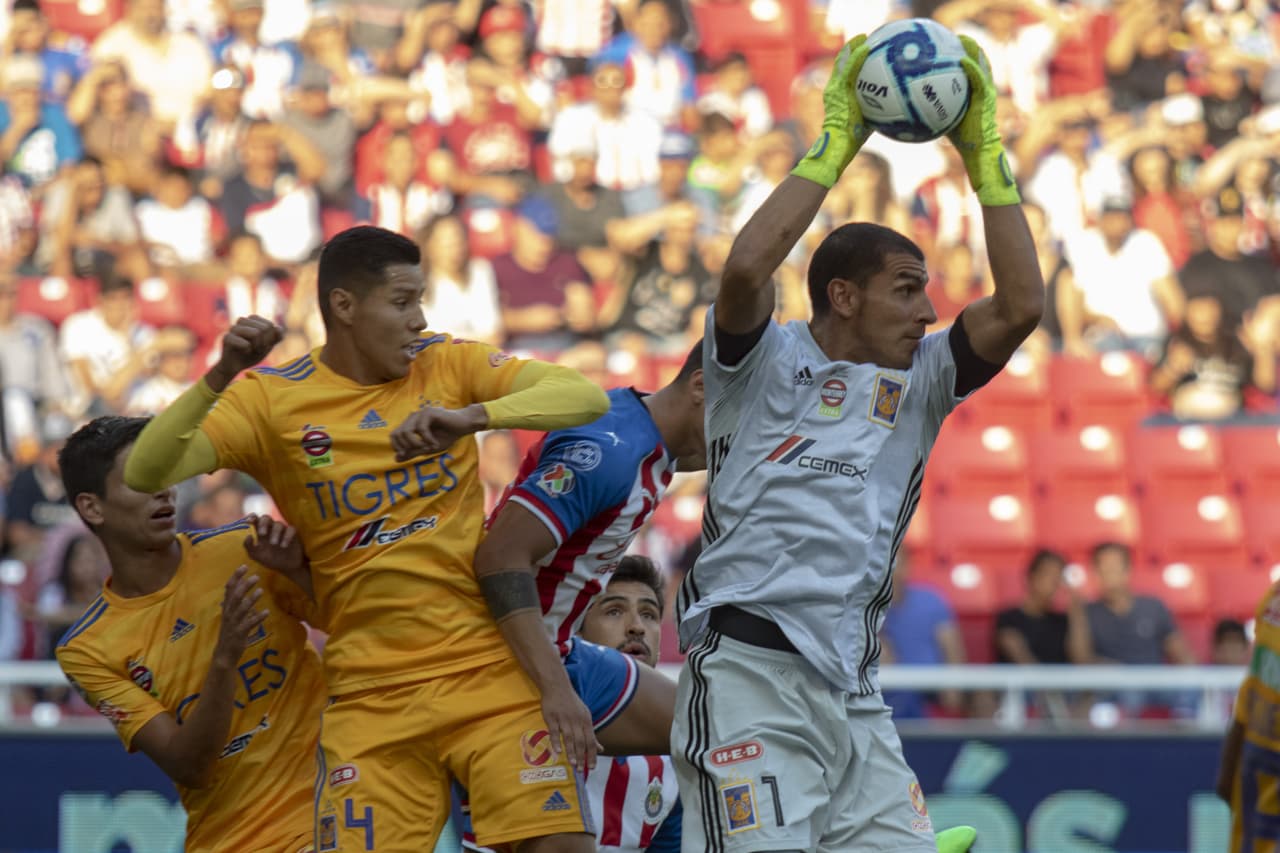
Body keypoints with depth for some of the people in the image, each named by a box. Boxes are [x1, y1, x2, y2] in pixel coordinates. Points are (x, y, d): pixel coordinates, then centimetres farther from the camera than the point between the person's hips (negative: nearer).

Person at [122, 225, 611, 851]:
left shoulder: (450, 364, 4)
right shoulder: (271, 399, -1)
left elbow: (587, 398, -7)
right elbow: (146, 475, -10)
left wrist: (472, 416, -23)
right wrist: (220, 377, -24)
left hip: (489, 673, 1)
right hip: (370, 698, -1)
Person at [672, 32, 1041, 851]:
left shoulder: (917, 384, 18)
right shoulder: (765, 364, 3)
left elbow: (1021, 306, 6)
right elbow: (746, 268, -18)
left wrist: (985, 155, 5)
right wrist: (833, 146, -10)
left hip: (853, 691, 6)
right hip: (751, 669, -6)